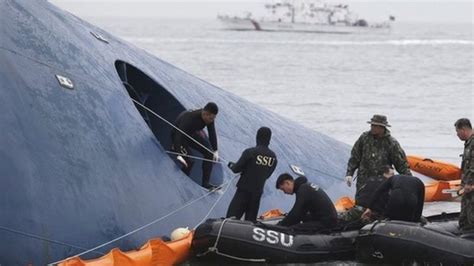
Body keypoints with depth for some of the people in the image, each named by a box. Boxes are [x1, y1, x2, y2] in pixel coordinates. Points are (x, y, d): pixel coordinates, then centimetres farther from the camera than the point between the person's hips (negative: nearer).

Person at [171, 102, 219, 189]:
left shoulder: (209, 118, -21)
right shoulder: (189, 118, -42)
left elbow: (212, 133, -9)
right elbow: (178, 134, -46)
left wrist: (215, 151, -14)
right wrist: (178, 155, -54)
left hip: (191, 134, 7)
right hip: (179, 136, -7)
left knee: (209, 153, 0)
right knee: (189, 161, -24)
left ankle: (205, 183, 4)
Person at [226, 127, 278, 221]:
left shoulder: (250, 152, -15)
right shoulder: (273, 157, 1)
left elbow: (236, 169, -9)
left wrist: (231, 165, 13)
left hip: (244, 189, -5)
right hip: (258, 191, 5)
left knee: (232, 216, -5)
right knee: (251, 220, 11)